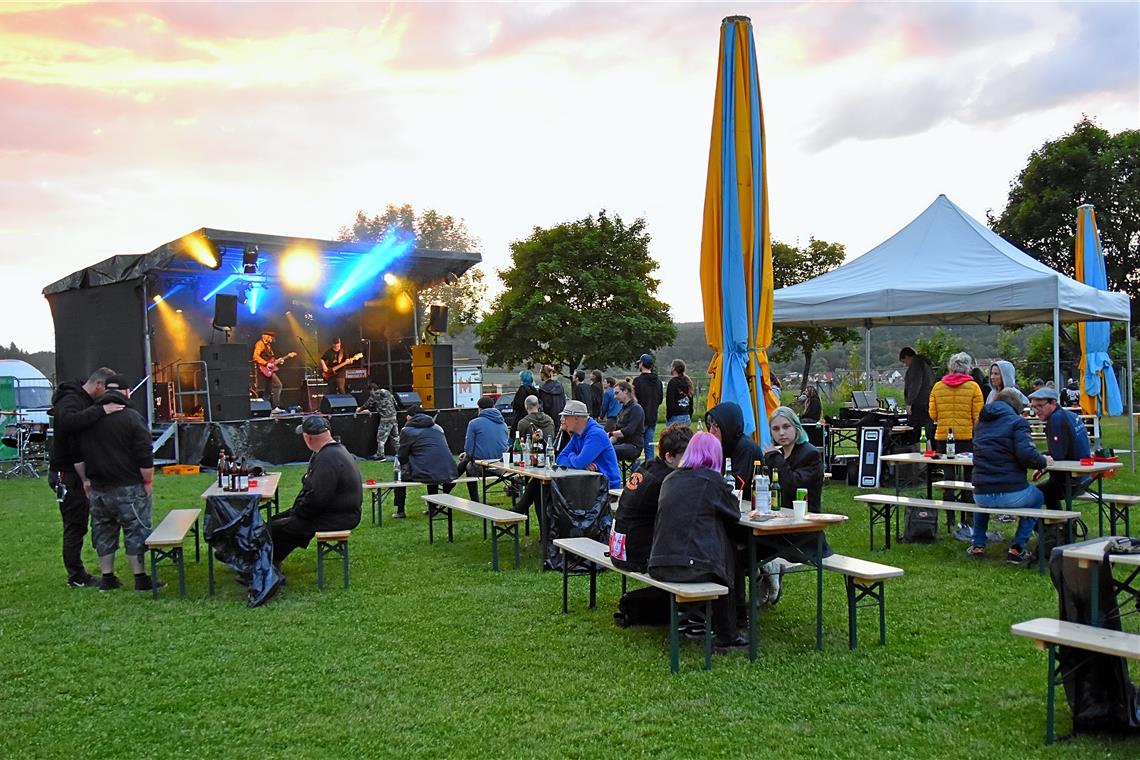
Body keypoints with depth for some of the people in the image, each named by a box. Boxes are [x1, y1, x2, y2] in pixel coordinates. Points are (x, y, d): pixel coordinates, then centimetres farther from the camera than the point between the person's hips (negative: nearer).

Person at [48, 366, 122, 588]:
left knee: (77, 524, 14)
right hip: (68, 475, -10)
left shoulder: (84, 400, 14)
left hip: (79, 473, 10)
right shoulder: (70, 400, -20)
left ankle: (77, 574, 22)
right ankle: (77, 577, 4)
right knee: (75, 525, -4)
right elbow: (68, 422, -41)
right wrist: (101, 410, -42)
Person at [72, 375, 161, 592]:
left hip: (98, 488, 5)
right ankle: (141, 578, 3)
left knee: (104, 532, 15)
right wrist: (148, 482, -4)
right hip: (128, 488, -5)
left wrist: (85, 479, 19)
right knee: (135, 531, 1)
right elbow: (144, 455, -14)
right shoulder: (132, 417, -12)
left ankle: (107, 577, 20)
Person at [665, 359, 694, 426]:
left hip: (675, 417, -7)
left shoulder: (673, 382, -10)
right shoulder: (687, 382, 13)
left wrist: (668, 416, -9)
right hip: (687, 417, 7)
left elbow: (670, 401, -15)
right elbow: (691, 402, 16)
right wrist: (690, 416, 20)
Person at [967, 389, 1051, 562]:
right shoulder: (1016, 421, -5)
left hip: (981, 496, 5)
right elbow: (1027, 455, -17)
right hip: (1011, 494, -5)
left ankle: (977, 545, 36)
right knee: (1037, 497, 29)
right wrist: (1044, 461, 4)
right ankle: (1017, 548, 20)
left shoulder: (980, 423, 14)